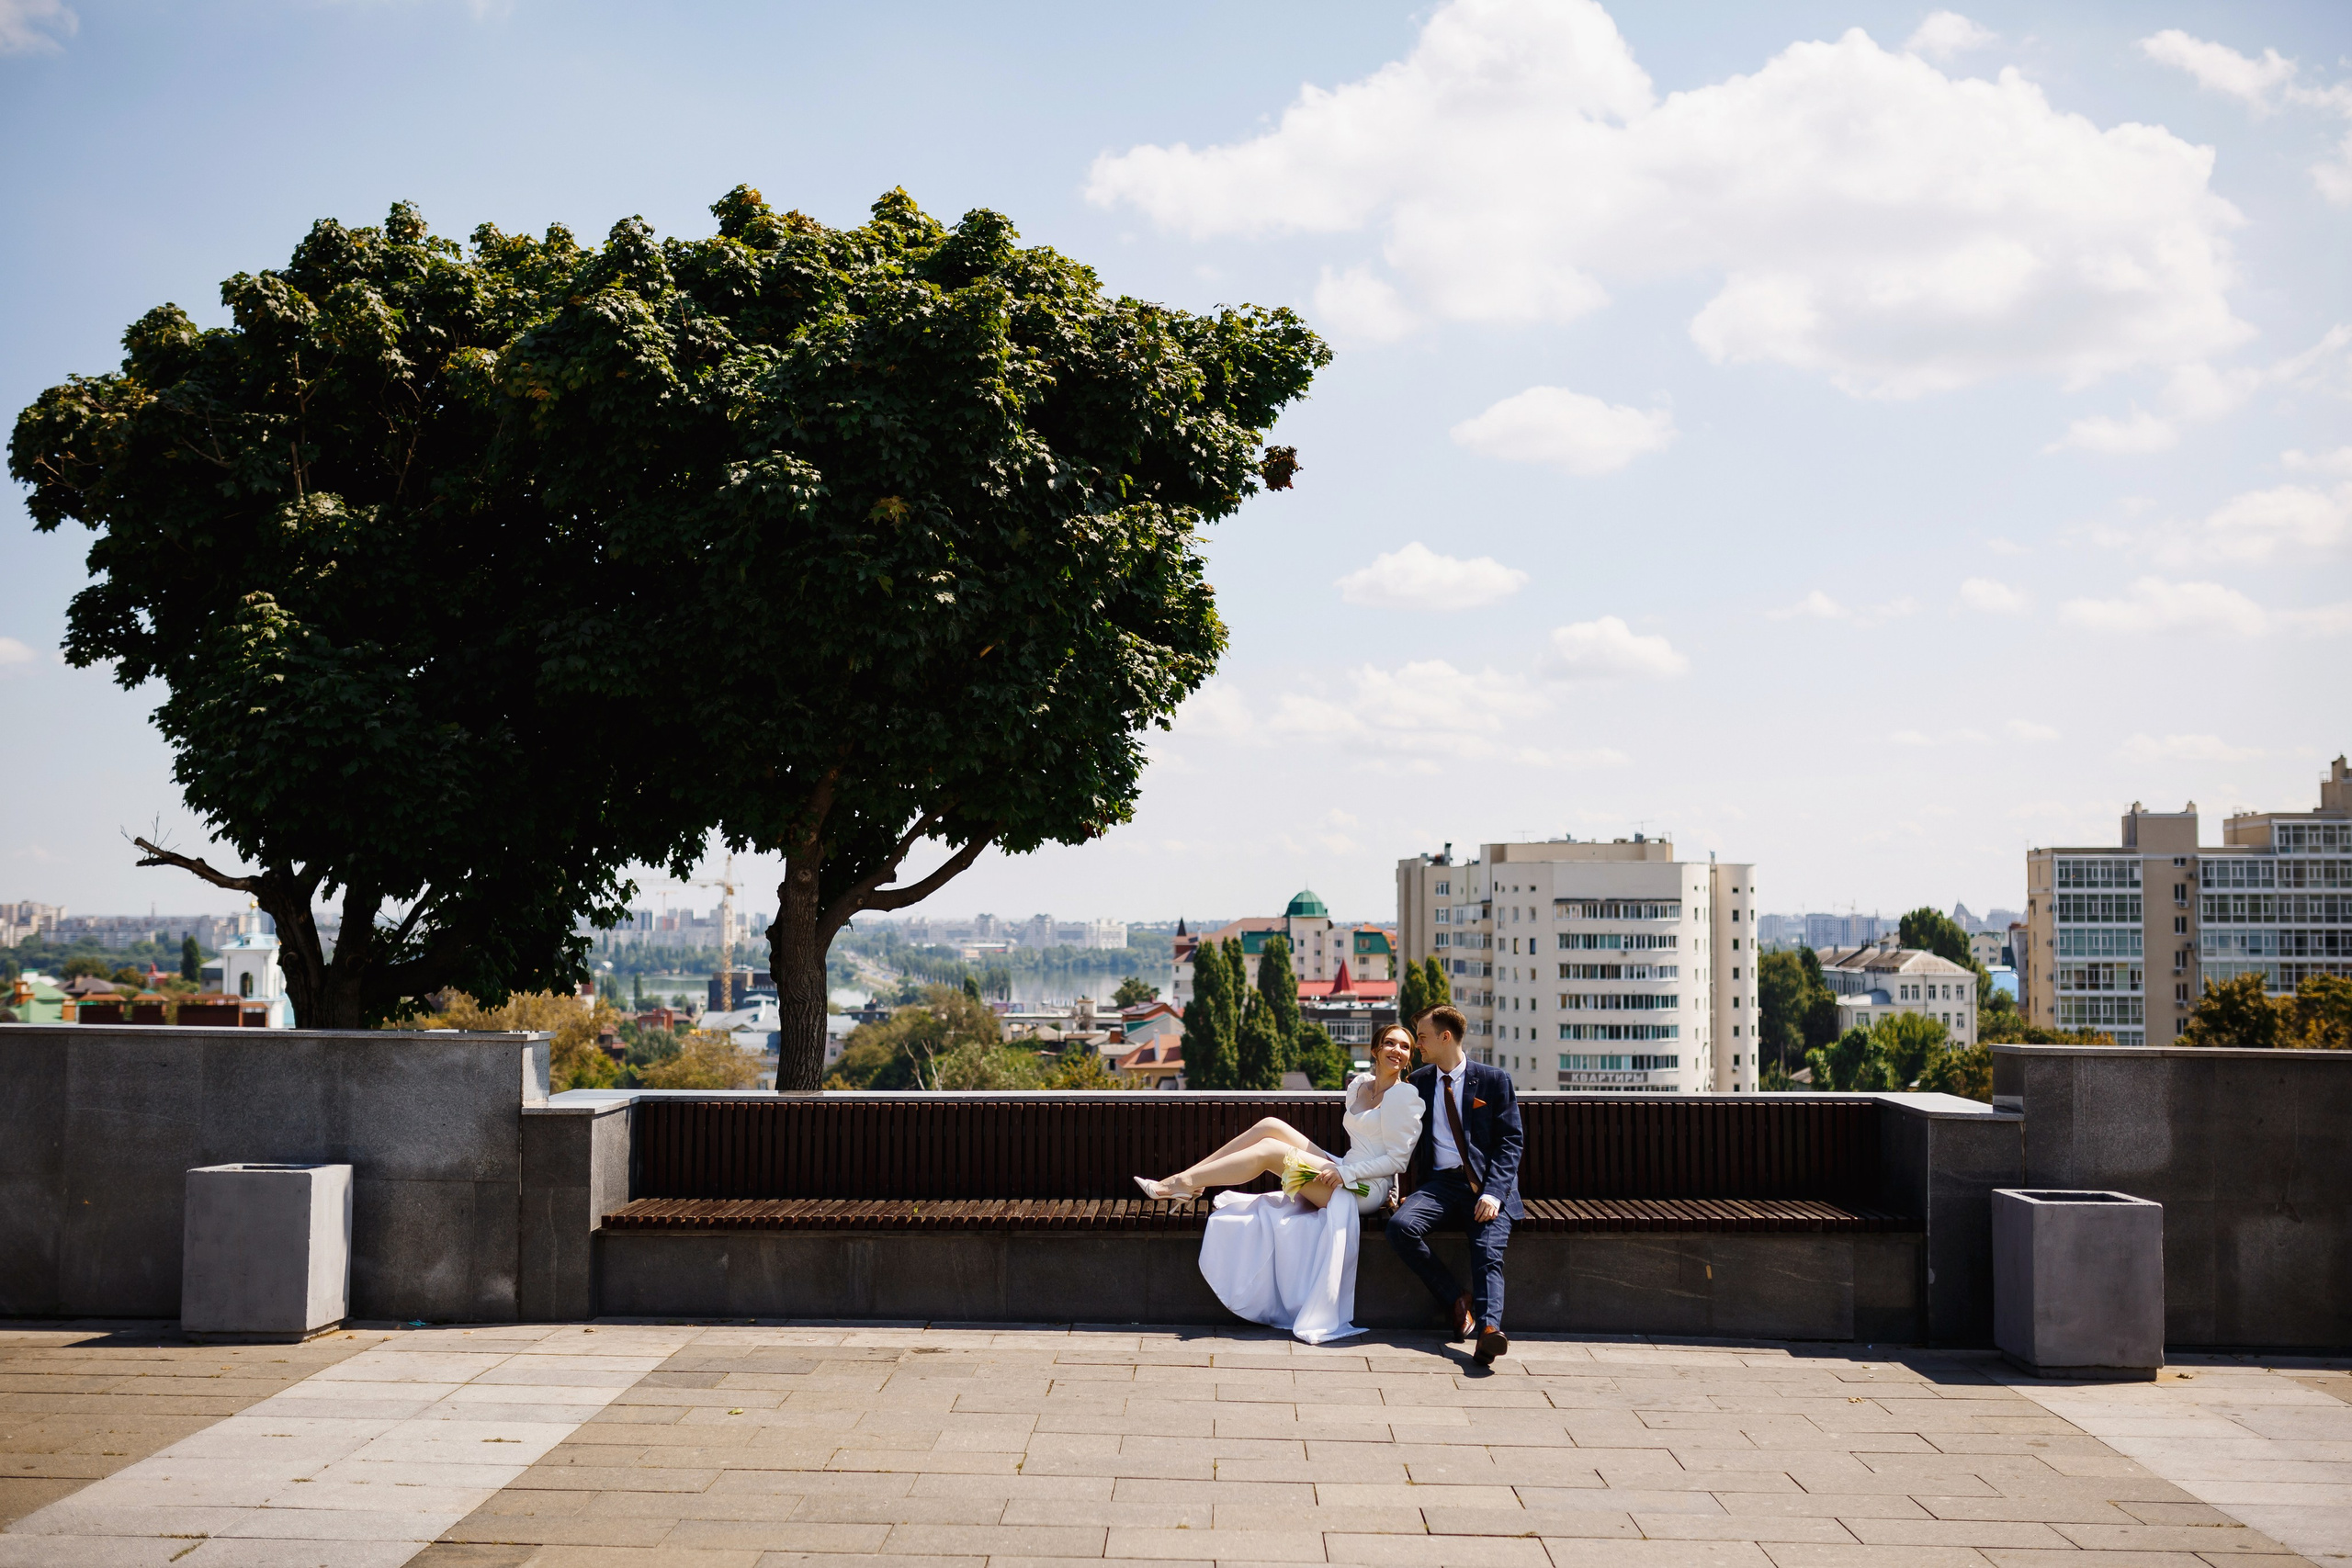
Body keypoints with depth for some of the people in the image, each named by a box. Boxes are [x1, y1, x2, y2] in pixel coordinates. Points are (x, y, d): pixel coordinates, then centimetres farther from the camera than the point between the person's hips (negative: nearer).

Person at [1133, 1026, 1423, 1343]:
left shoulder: (1404, 1096, -11)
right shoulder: (1359, 1085, 14)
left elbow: (1397, 1159, -14)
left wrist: (1346, 1174, -20)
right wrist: (1338, 1171, 7)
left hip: (1365, 1189, -8)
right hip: (1345, 1175, 8)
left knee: (1270, 1150, -17)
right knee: (1271, 1126, -5)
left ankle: (1184, 1183, -14)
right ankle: (1187, 1177, -7)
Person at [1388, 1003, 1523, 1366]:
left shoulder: (1494, 1080, 6)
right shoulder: (1418, 1083, 17)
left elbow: (1510, 1141, 1)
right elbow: (1410, 1142, 19)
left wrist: (1493, 1192, -15)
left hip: (1487, 1185, -3)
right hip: (1439, 1182, 3)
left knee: (1488, 1252, -29)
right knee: (1400, 1225, -27)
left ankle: (1489, 1329, -49)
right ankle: (1456, 1300, -15)